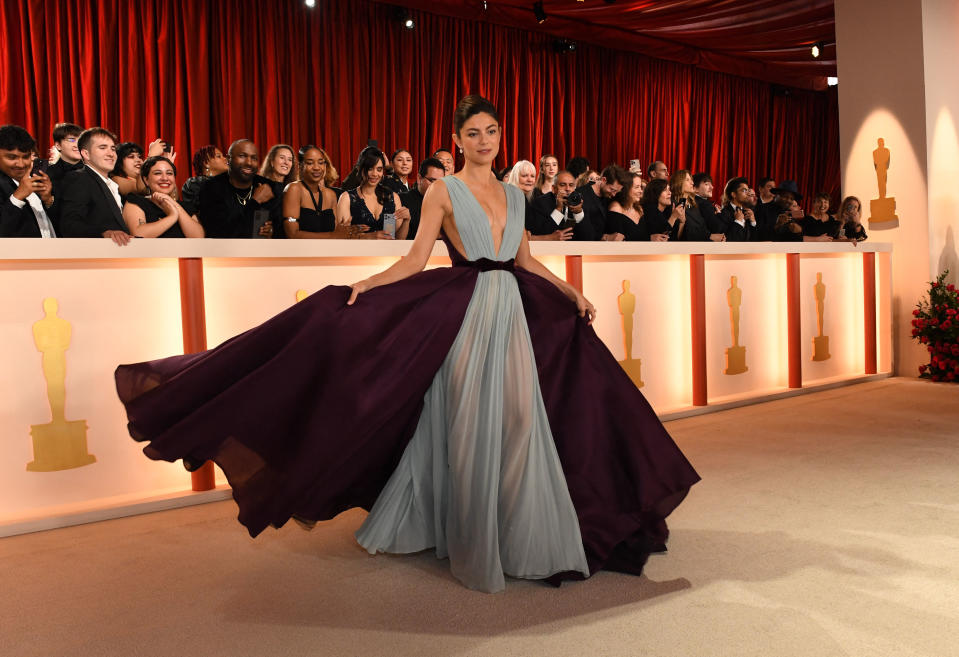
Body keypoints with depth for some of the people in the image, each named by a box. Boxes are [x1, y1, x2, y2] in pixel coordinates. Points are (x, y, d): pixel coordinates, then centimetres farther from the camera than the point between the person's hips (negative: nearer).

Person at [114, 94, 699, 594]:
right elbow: (416, 260, -4)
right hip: (465, 314, -5)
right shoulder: (443, 190, 1)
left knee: (518, 423, 4)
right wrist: (366, 285, -17)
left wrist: (570, 291, 17)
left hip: (514, 313, 5)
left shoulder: (513, 193, 16)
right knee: (470, 428, -1)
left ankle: (518, 535, 21)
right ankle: (470, 544, 16)